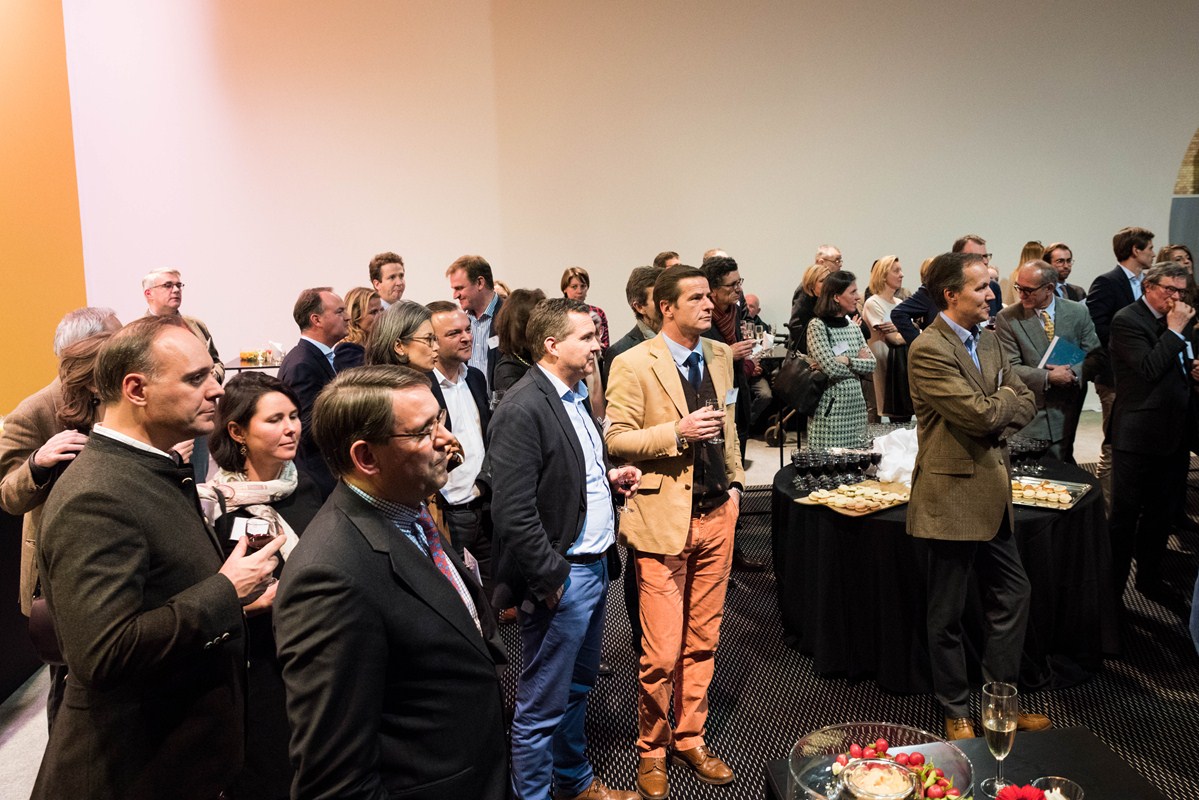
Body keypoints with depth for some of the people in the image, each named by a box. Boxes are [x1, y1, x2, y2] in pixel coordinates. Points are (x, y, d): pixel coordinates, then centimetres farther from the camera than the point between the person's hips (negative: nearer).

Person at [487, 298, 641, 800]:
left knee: (579, 685, 25)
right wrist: (550, 579, -19)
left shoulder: (576, 396, 10)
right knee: (543, 706, 6)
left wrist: (608, 476, 6)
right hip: (561, 578, -10)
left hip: (595, 566, 10)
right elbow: (514, 512, -24)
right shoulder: (523, 409, -20)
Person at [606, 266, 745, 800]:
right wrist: (677, 432, -21)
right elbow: (617, 438, -10)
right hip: (663, 520, -6)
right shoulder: (633, 365, -10)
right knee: (662, 653, 0)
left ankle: (690, 739, 32)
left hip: (716, 515, 6)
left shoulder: (720, 355, 10)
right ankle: (652, 751, 23)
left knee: (702, 642, 14)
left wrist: (735, 481, 13)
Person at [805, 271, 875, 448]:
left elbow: (872, 364, 5)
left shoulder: (853, 327, 13)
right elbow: (831, 368, -18)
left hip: (856, 405, 6)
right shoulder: (817, 325, -8)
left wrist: (847, 360, -10)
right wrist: (859, 363, -3)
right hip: (831, 407, -6)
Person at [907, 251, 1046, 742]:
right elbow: (980, 412, -23)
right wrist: (1008, 397, -2)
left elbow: (1025, 404, 9)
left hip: (992, 494, 9)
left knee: (1012, 596, 17)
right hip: (953, 497, -9)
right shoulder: (928, 349, -18)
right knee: (948, 614, 7)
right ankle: (956, 712, 24)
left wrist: (996, 419, -11)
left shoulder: (988, 340, 11)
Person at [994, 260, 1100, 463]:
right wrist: (1048, 377, -21)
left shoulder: (1078, 313, 2)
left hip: (1066, 411, 3)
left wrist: (1073, 372, -17)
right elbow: (1010, 368, -10)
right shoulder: (1007, 318, -7)